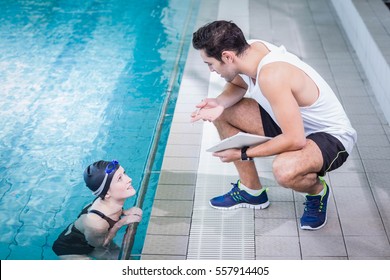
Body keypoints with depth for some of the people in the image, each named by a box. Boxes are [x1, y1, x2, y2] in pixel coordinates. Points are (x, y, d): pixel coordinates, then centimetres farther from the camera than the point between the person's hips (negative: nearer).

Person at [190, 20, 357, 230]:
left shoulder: (271, 76, -35)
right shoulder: (251, 49, -10)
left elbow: (295, 140, -35)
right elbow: (237, 86, 12)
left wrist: (243, 154, -24)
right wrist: (219, 103, -11)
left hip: (332, 137, -9)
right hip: (295, 122, 9)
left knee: (283, 170, -40)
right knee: (222, 114, 4)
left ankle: (318, 191, -1)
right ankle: (251, 191, 16)